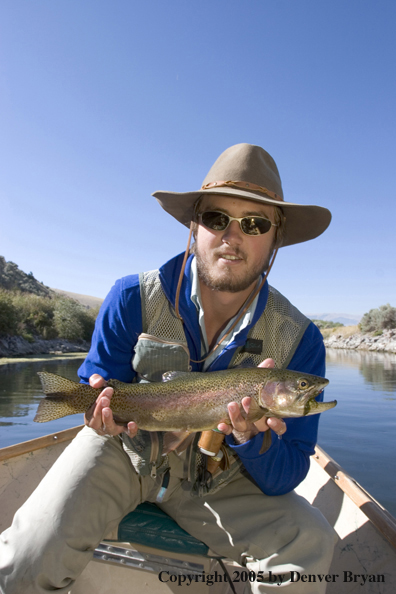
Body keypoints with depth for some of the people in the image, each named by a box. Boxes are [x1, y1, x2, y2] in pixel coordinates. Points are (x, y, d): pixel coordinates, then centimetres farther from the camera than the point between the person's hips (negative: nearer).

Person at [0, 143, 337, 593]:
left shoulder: (298, 339, -16)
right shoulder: (133, 299, -17)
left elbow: (284, 479, -13)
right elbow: (95, 394, -6)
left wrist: (251, 439, -35)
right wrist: (105, 408, -30)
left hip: (217, 477, 1)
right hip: (128, 451, 0)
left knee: (309, 546, -19)